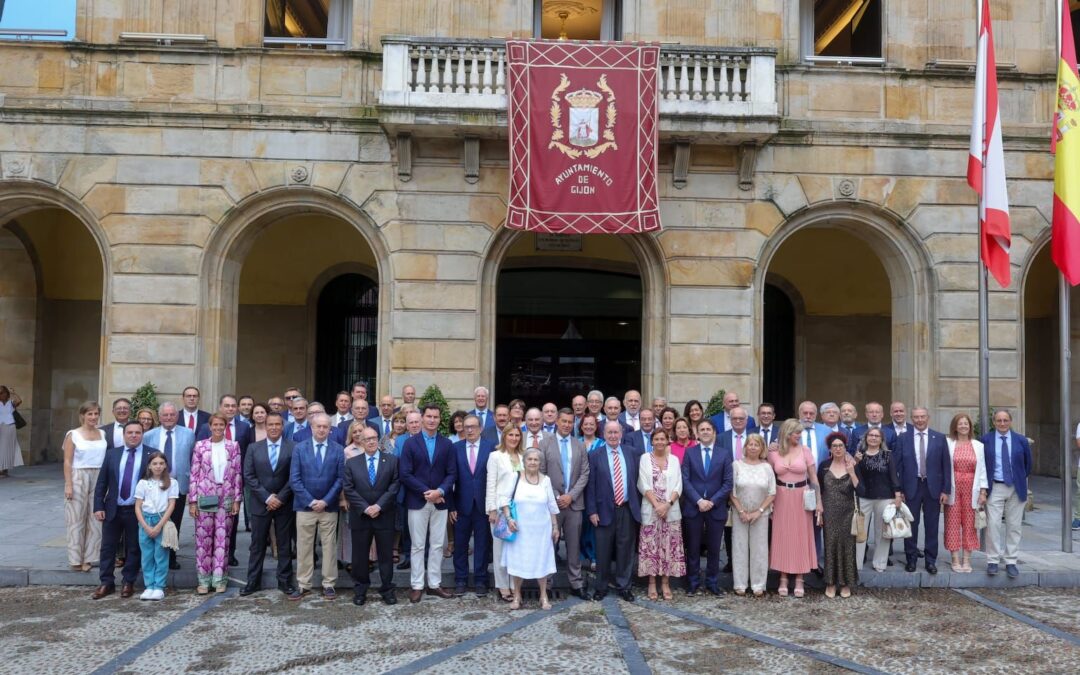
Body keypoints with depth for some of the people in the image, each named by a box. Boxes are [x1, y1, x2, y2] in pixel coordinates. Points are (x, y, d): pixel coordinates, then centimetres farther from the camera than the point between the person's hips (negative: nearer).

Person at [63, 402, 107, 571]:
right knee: (77, 519, 4)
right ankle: (76, 559, 14)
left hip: (99, 479, 3)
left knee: (95, 519, 4)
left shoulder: (103, 434, 7)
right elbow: (67, 462, -4)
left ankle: (88, 557, 13)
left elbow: (107, 458, 7)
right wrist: (68, 485, -11)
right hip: (78, 478, -3)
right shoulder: (73, 435, -2)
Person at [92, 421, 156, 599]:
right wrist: (98, 506, -1)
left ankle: (128, 583, 19)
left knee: (134, 548, 6)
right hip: (113, 509, 3)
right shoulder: (112, 454, 6)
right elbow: (101, 482, 7)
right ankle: (107, 583, 18)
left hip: (137, 510, -2)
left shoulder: (152, 454, -3)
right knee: (107, 547, 7)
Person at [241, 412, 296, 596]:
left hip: (284, 504, -1)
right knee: (257, 544, 7)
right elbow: (249, 476, -2)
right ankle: (253, 581, 16)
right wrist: (267, 497, -10)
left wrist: (280, 498, -11)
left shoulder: (293, 448, -2)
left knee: (284, 545, 6)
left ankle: (285, 581, 14)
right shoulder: (254, 448, 3)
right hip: (260, 504, 1)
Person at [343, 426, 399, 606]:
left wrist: (379, 506, -14)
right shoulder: (351, 462, 4)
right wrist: (365, 508, -13)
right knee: (359, 556, 8)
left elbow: (394, 486, -5)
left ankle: (387, 590, 16)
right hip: (360, 517, 1)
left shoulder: (392, 460, 2)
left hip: (384, 516, -1)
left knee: (386, 555, 6)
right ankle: (360, 590, 20)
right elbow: (348, 489, -3)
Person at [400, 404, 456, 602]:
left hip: (440, 502, 2)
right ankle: (417, 585, 11)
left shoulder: (447, 444, 6)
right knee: (418, 545, 4)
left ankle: (435, 584, 16)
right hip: (417, 502, -2)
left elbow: (452, 473, 2)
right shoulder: (411, 443, -1)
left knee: (437, 545, 7)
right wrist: (426, 492, -14)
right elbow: (404, 474, -7)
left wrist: (440, 491, -15)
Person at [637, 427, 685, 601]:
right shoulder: (645, 458, 3)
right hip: (650, 510, -1)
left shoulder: (674, 459, 8)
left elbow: (678, 486, 2)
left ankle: (665, 582, 11)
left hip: (671, 510, 2)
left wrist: (667, 504, -12)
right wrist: (656, 505, -14)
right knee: (650, 546, 0)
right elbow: (644, 485, -4)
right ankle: (652, 583, 9)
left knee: (669, 546, 2)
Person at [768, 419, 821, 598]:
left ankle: (799, 580, 13)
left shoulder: (805, 450, -3)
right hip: (781, 498, 0)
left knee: (801, 536, 4)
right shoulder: (774, 453, -2)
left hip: (801, 498, 0)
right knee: (782, 537, 5)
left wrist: (819, 500, -4)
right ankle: (783, 579, 13)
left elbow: (813, 477, 0)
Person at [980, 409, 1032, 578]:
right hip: (995, 488, -1)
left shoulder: (1021, 441, 2)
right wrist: (984, 486, 4)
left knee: (1014, 526, 5)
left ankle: (1011, 562, 13)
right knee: (993, 525, -4)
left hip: (1016, 488, 2)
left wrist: (1022, 480, 14)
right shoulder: (985, 441, -1)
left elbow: (1028, 463, 15)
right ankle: (993, 561, 4)